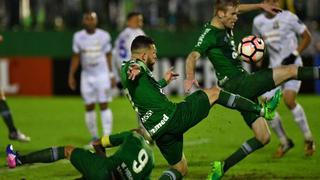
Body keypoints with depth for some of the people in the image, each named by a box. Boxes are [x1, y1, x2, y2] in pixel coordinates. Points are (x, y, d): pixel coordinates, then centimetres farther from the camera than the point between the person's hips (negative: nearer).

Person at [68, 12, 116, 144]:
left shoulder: (104, 36, -4)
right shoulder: (78, 37, 0)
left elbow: (108, 56, 4)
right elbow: (75, 57, 6)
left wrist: (111, 75, 3)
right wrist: (71, 76, 3)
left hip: (102, 75, -2)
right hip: (87, 75, 2)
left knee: (104, 106, -6)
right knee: (89, 107, 2)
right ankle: (94, 137, 11)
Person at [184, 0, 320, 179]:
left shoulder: (225, 26, 13)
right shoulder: (210, 34, -13)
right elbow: (193, 56, -28)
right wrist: (190, 77, -46)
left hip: (245, 88, 10)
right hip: (236, 85, -10)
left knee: (263, 138, 9)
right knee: (291, 71, -10)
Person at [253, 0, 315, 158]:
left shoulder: (288, 17, -10)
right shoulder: (258, 22, 4)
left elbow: (307, 37, -3)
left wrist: (295, 54, -14)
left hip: (292, 65, -5)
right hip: (274, 67, 5)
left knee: (289, 99, -24)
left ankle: (308, 139, -7)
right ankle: (284, 142, 13)